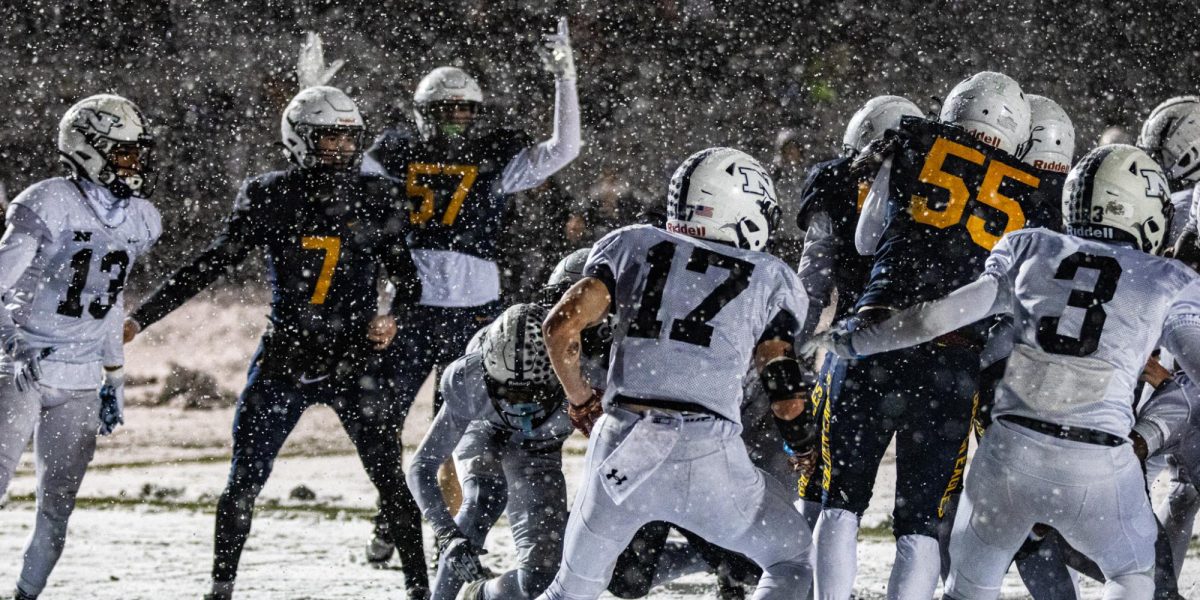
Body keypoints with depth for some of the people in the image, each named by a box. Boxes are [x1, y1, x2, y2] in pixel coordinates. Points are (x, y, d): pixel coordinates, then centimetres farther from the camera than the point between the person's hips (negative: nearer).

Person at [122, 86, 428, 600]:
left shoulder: (377, 200, 1)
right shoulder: (270, 199, -3)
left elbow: (407, 278, 8)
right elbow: (211, 265, 2)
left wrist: (393, 315, -15)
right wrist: (142, 317, -1)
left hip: (354, 362, 0)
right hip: (283, 359, 0)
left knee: (389, 476, -7)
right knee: (244, 480, 1)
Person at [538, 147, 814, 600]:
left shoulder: (633, 246, 16)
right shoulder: (770, 278, 13)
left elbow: (560, 328, 4)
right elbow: (788, 406, 6)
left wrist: (580, 399, 21)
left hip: (622, 446, 2)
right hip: (710, 458, -2)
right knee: (791, 562, 20)